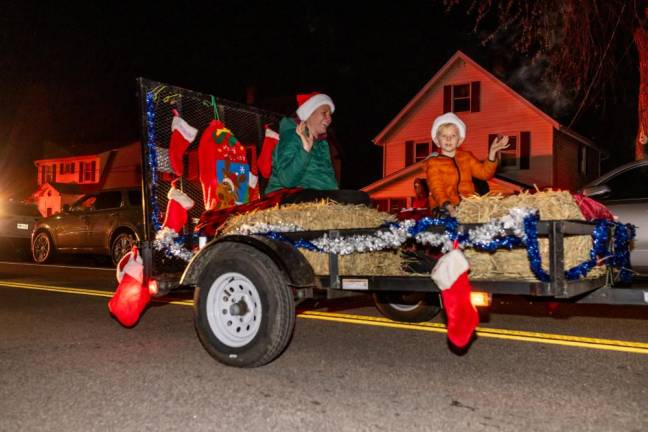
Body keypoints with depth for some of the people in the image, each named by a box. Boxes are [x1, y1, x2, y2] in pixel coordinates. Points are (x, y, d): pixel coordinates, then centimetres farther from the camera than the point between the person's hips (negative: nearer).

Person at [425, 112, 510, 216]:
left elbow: (484, 172, 15)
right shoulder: (433, 162, 1)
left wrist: (492, 152, 2)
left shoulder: (466, 157, 18)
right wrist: (447, 205, -30)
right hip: (443, 209, -5)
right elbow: (436, 188, -12)